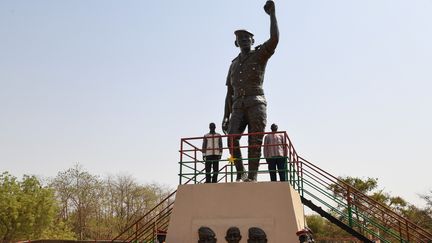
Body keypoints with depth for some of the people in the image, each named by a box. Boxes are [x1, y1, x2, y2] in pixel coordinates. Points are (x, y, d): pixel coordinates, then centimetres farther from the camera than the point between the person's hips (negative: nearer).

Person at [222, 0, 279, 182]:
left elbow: (274, 39, -10)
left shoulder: (260, 55, 12)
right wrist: (226, 117, 13)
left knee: (255, 141, -10)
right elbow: (229, 93, 22)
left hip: (256, 103, -4)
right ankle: (240, 173, -2)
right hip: (238, 107, 4)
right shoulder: (234, 64, 25)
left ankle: (252, 176, -9)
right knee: (232, 139, -15)